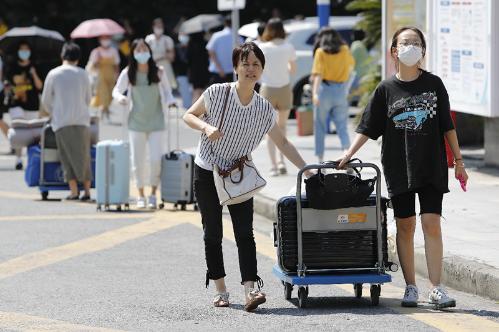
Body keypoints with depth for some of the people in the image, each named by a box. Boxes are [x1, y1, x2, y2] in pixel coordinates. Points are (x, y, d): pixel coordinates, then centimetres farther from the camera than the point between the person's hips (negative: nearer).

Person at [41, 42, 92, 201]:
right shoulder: (82, 74, 5)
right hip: (82, 121, 1)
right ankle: (87, 190, 6)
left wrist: (53, 114, 26)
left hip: (62, 122, -1)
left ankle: (74, 191, -4)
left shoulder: (53, 74, 1)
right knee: (84, 156, 8)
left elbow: (46, 101, 7)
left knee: (68, 157, 2)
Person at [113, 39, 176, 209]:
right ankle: (141, 195, 19)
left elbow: (167, 91, 9)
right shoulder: (128, 73, -1)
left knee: (156, 159, -7)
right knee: (137, 161, 4)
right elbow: (116, 90, 10)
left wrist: (169, 101, -12)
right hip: (136, 123, 1)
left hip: (156, 123, -1)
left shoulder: (159, 72, -2)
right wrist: (120, 97, -12)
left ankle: (153, 194, 8)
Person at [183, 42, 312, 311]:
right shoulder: (217, 93, -12)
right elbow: (189, 115, -1)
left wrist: (306, 170, 2)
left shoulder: (264, 109, -4)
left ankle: (250, 290, -21)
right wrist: (206, 127, -21)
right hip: (207, 171, -1)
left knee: (245, 233, -11)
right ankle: (220, 291, 12)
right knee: (213, 234, 3)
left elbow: (282, 143, 5)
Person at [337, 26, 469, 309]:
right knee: (405, 225, 4)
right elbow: (368, 128, 3)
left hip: (432, 166, 0)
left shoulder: (434, 84, 3)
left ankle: (436, 288, -4)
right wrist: (349, 155, -8)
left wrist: (458, 161, 7)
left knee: (432, 223, -6)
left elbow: (447, 126, 7)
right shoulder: (386, 89, 1)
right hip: (399, 167, 0)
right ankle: (411, 288, 12)